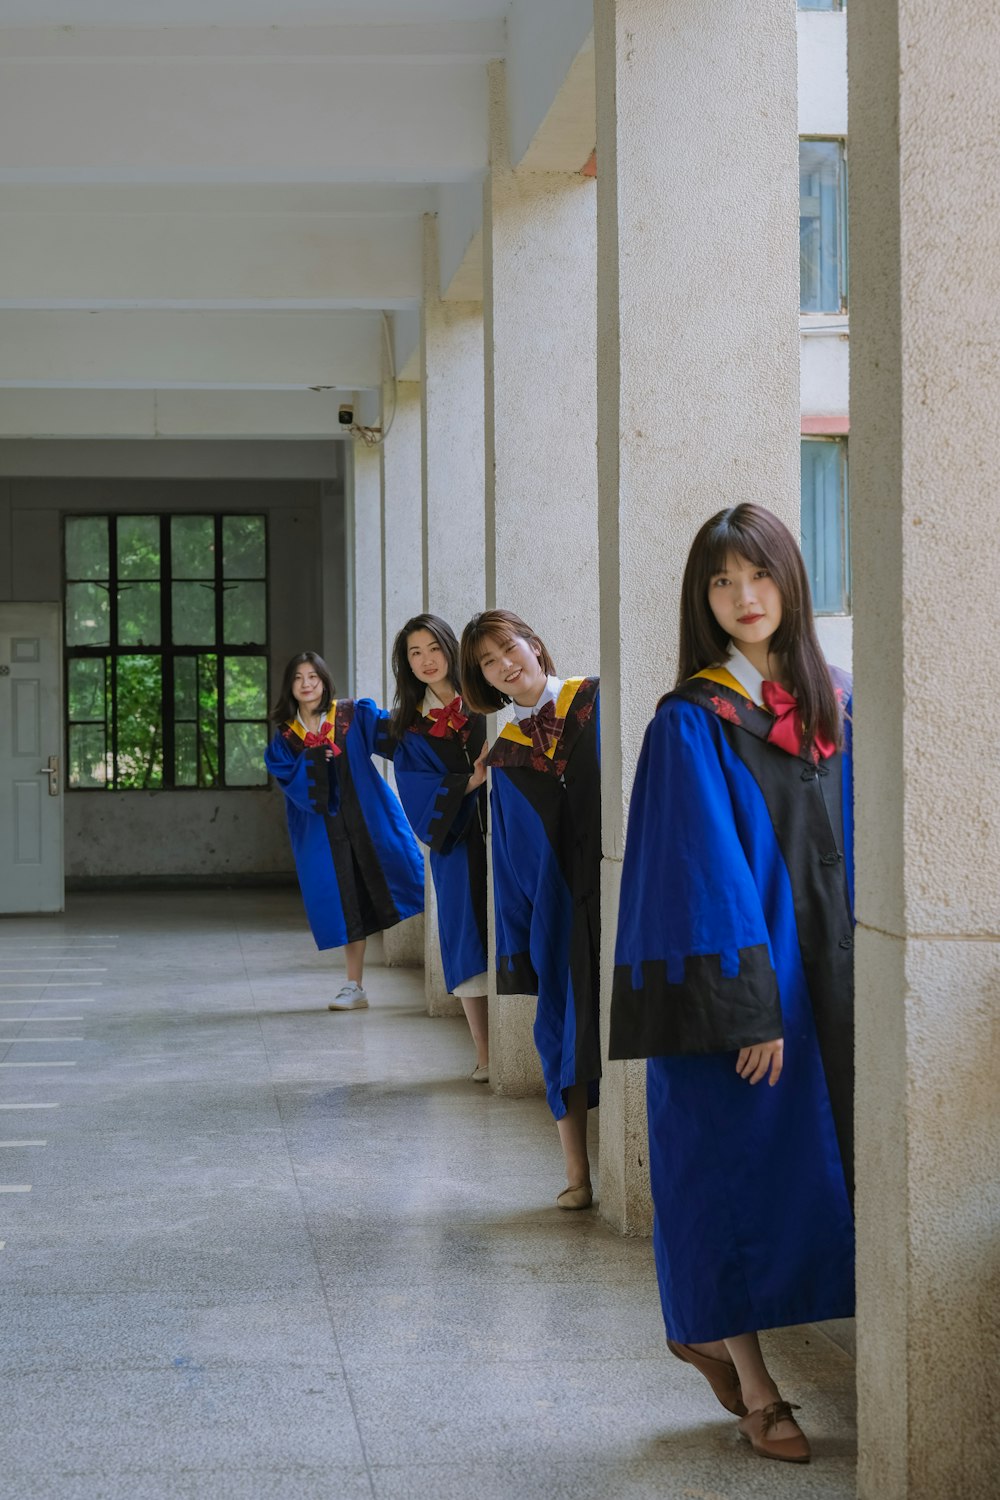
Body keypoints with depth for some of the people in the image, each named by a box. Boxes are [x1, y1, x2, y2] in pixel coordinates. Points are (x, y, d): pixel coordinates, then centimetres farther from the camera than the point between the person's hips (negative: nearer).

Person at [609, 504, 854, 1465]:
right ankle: (751, 1379, 15)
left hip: (825, 971, 6)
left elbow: (850, 847, 11)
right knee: (741, 1159, 1)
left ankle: (713, 1332, 28)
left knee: (816, 1160, 9)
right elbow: (709, 874, -13)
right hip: (734, 977, -6)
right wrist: (748, 1010, -18)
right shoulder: (691, 723, -8)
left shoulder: (831, 701, 9)